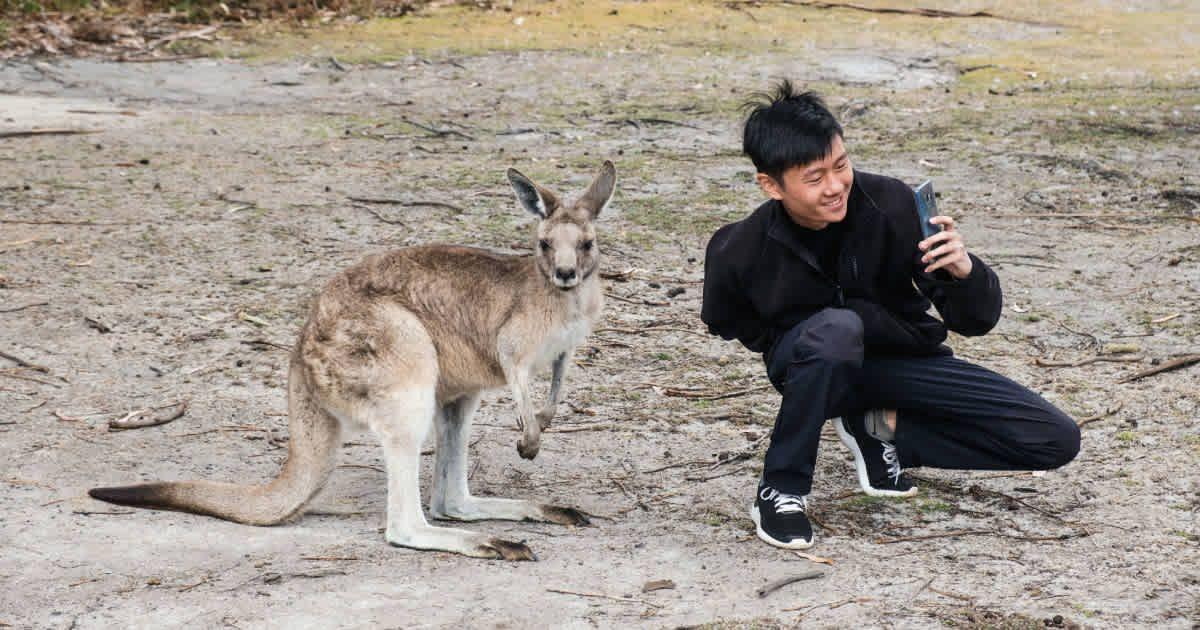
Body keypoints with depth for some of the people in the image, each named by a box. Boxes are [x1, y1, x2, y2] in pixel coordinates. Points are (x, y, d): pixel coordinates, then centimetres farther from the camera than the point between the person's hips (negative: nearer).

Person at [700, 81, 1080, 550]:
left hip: (903, 359, 3)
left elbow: (975, 320, -18)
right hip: (817, 366, -3)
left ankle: (881, 428, 4)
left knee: (1057, 441, -10)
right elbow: (727, 322, 4)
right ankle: (780, 490, -21)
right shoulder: (739, 251, -22)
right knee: (837, 328, -41)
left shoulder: (892, 205, -23)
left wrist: (964, 270, -40)